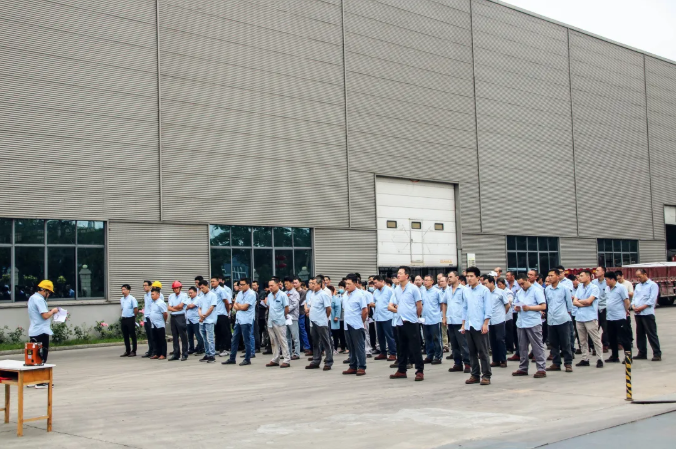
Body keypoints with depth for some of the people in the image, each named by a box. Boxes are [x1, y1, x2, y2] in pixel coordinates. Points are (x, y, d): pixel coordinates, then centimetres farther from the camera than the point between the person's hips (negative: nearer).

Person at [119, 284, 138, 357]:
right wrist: (121, 315, 11)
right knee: (125, 336, 11)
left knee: (132, 335, 1)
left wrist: (133, 316, -1)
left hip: (130, 319, -7)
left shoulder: (132, 299, -10)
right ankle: (127, 351, 19)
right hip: (123, 319, 7)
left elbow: (136, 309, -9)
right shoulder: (121, 299, 10)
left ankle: (133, 351, 6)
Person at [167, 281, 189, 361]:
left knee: (183, 336, -3)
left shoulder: (184, 295, -3)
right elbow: (169, 308, 3)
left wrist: (173, 307, 2)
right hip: (173, 317, 5)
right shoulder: (171, 296, 11)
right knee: (174, 337, 9)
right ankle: (176, 354, 15)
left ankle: (184, 355, 1)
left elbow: (180, 306, -12)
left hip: (181, 317, -5)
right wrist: (177, 309, -10)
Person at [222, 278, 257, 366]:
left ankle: (247, 359, 8)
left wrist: (238, 305, 2)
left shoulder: (251, 294, -10)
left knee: (246, 340, -1)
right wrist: (241, 307, -9)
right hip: (238, 320, 8)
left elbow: (244, 307, -16)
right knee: (234, 339, 11)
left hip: (246, 321, -8)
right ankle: (232, 359, 19)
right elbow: (234, 306, 11)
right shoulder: (240, 293, 13)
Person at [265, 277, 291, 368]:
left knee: (283, 341, -3)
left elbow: (286, 309, -6)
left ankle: (287, 360, 0)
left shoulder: (283, 295, -9)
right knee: (274, 342, 12)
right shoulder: (269, 295, 9)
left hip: (279, 322, -7)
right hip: (271, 321, 7)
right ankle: (275, 360, 19)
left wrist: (282, 316, 3)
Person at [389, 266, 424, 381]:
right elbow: (391, 306, 17)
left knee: (415, 348, -5)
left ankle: (420, 371, 0)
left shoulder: (413, 288, -7)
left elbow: (419, 306, -5)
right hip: (400, 322, 6)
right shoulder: (396, 290, 10)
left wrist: (416, 317, 4)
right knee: (401, 348, 13)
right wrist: (399, 310, 6)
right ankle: (401, 370, 21)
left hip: (411, 322, -6)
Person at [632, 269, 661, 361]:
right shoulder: (638, 286, 18)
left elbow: (652, 300, -12)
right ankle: (642, 353, 17)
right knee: (640, 334, 10)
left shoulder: (653, 285, -3)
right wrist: (634, 306, -4)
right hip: (637, 314, 7)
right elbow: (634, 297, 16)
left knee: (651, 334, -6)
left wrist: (641, 308, -16)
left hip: (647, 313, -7)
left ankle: (657, 354, -3)